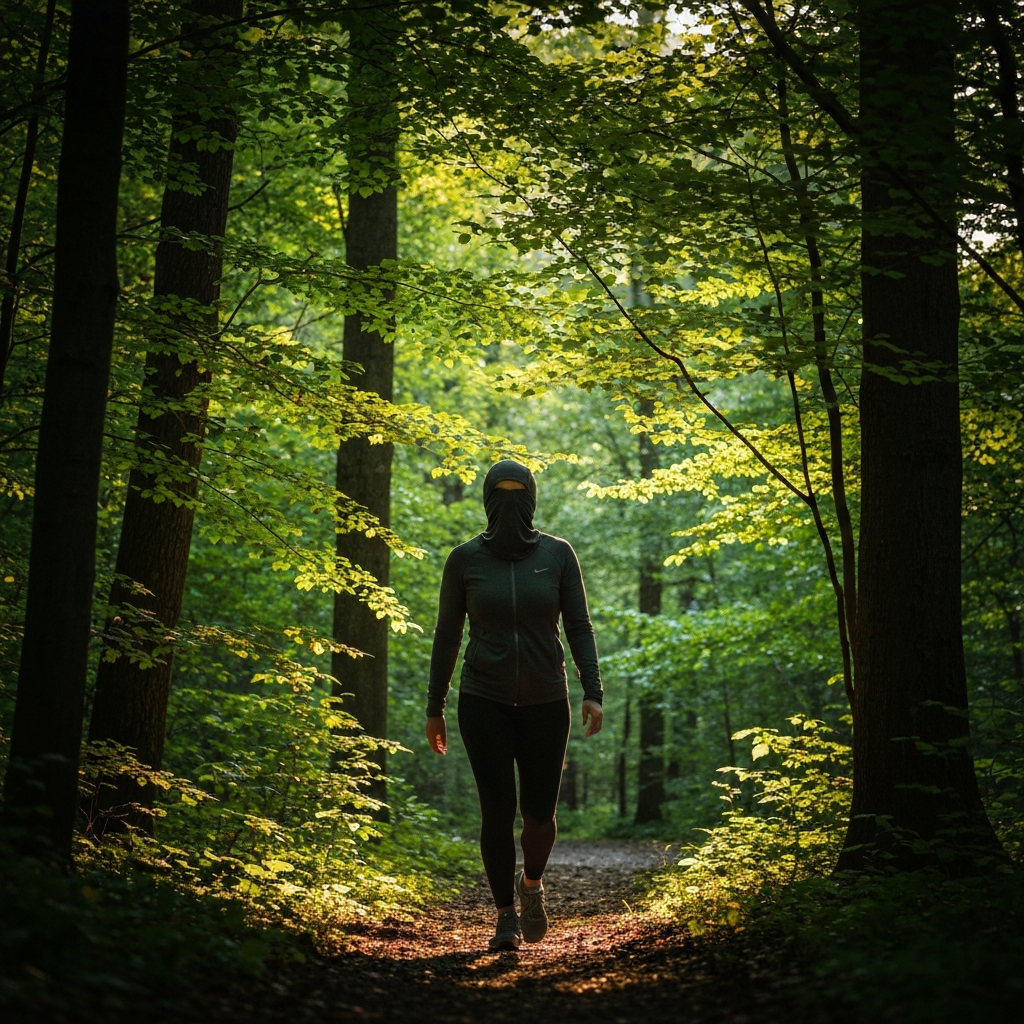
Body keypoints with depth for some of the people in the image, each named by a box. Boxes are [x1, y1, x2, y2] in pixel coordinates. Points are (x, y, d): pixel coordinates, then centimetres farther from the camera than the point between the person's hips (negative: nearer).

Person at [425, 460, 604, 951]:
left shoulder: (558, 554, 0)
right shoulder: (465, 559, 0)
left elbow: (579, 627, 2)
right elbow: (447, 634, 6)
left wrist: (592, 692, -9)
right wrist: (434, 708, 6)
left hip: (545, 703, 1)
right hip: (484, 702, 0)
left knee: (539, 812, 1)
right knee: (497, 810, -5)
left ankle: (531, 882, 33)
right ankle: (506, 915, 10)